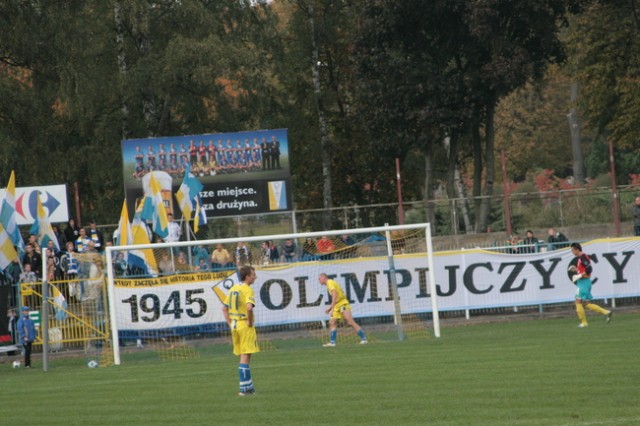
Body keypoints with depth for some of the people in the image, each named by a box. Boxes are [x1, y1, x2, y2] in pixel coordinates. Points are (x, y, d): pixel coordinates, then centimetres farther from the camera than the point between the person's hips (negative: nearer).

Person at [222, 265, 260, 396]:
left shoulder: (233, 289, 12)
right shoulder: (248, 290, -13)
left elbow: (224, 308, 15)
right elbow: (249, 307, -29)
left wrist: (230, 324, 15)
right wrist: (250, 322, -15)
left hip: (234, 325, 8)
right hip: (245, 326, -8)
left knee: (243, 356, 15)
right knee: (245, 357, -4)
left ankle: (248, 385, 21)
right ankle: (244, 388, -4)